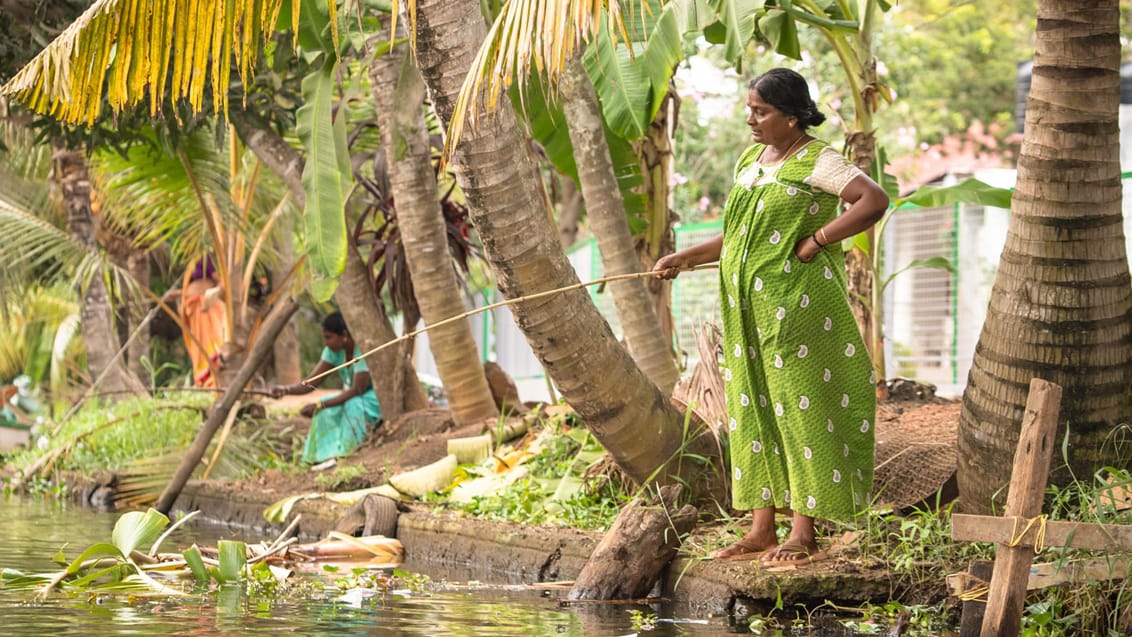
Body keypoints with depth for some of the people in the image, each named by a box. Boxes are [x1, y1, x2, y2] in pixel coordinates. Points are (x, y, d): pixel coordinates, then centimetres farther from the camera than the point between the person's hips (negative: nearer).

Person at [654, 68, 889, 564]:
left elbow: (874, 200, -21)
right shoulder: (749, 161, 15)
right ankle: (761, 531, 12)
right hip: (748, 307, 8)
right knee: (755, 410, 8)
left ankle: (804, 532, 1)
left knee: (801, 408, -4)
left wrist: (813, 243, -19)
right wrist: (685, 258, 13)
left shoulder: (815, 161, -9)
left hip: (796, 306, -8)